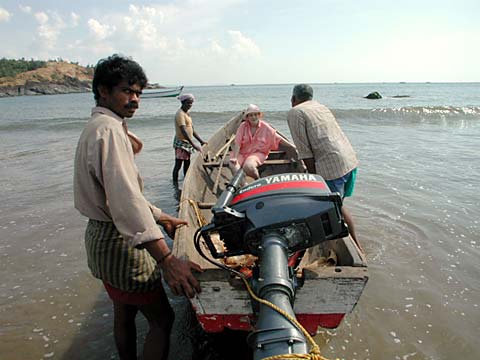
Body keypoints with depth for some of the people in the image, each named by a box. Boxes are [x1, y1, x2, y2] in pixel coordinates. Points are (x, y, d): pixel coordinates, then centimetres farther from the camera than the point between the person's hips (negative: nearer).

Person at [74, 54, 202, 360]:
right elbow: (125, 199, -34)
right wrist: (167, 260, -38)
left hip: (103, 236, 10)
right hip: (119, 243, -10)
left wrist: (161, 218, 19)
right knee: (162, 319, 4)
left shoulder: (98, 127, 13)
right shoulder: (109, 129, -21)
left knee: (124, 314, 24)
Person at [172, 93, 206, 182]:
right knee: (178, 165, -5)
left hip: (187, 143, 10)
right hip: (181, 143, -10)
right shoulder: (180, 114, -17)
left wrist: (201, 141, 14)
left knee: (187, 165, 15)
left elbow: (192, 130, 18)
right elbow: (184, 131, -28)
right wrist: (194, 145, -33)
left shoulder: (187, 114, 13)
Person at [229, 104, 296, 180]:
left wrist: (293, 147, 2)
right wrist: (234, 157, -18)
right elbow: (237, 143, -7)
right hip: (241, 153, 2)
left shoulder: (265, 127, -2)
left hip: (257, 153, -2)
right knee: (233, 165, -28)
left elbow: (278, 139, 3)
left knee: (248, 166, -34)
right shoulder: (243, 126, -2)